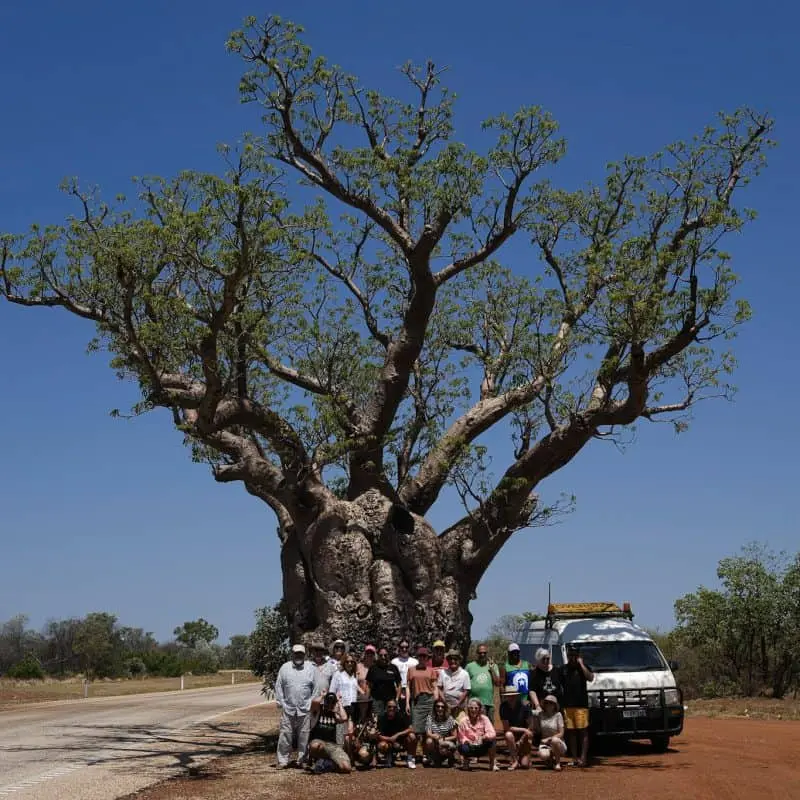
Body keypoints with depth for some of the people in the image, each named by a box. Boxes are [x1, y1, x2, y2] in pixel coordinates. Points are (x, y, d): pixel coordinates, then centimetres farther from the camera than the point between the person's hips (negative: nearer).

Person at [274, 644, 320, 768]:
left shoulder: (311, 668, 5)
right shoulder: (284, 668, 5)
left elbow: (316, 688, 5)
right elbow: (278, 686, 6)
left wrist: (312, 704, 1)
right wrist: (280, 702, 1)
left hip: (305, 710, 0)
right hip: (288, 708, 0)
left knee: (304, 737, 4)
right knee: (285, 735, 0)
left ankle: (302, 760, 14)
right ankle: (282, 760, 6)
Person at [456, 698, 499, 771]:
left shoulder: (484, 719, -7)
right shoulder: (463, 721, -9)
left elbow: (492, 733, -19)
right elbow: (461, 737, -6)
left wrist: (484, 737, -38)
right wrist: (466, 741, -28)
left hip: (481, 747, 1)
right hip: (470, 747, -1)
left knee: (492, 741, -30)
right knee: (463, 748, -36)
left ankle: (493, 764, -6)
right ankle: (465, 760, 4)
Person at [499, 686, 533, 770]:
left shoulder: (524, 706, -17)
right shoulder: (503, 706, -15)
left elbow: (530, 727, -11)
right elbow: (506, 728, -16)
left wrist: (520, 742, -17)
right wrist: (523, 730, -22)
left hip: (524, 735, -1)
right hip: (512, 732, 1)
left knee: (524, 765, -15)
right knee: (509, 735, -37)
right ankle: (514, 760, -17)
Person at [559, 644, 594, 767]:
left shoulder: (584, 667, 5)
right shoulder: (563, 669, 15)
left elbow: (590, 678, -15)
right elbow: (559, 687, 16)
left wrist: (581, 664, -12)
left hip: (581, 705, -4)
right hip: (567, 705, 4)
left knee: (583, 731, -7)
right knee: (571, 732, 6)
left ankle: (583, 757, -7)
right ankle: (574, 757, 12)